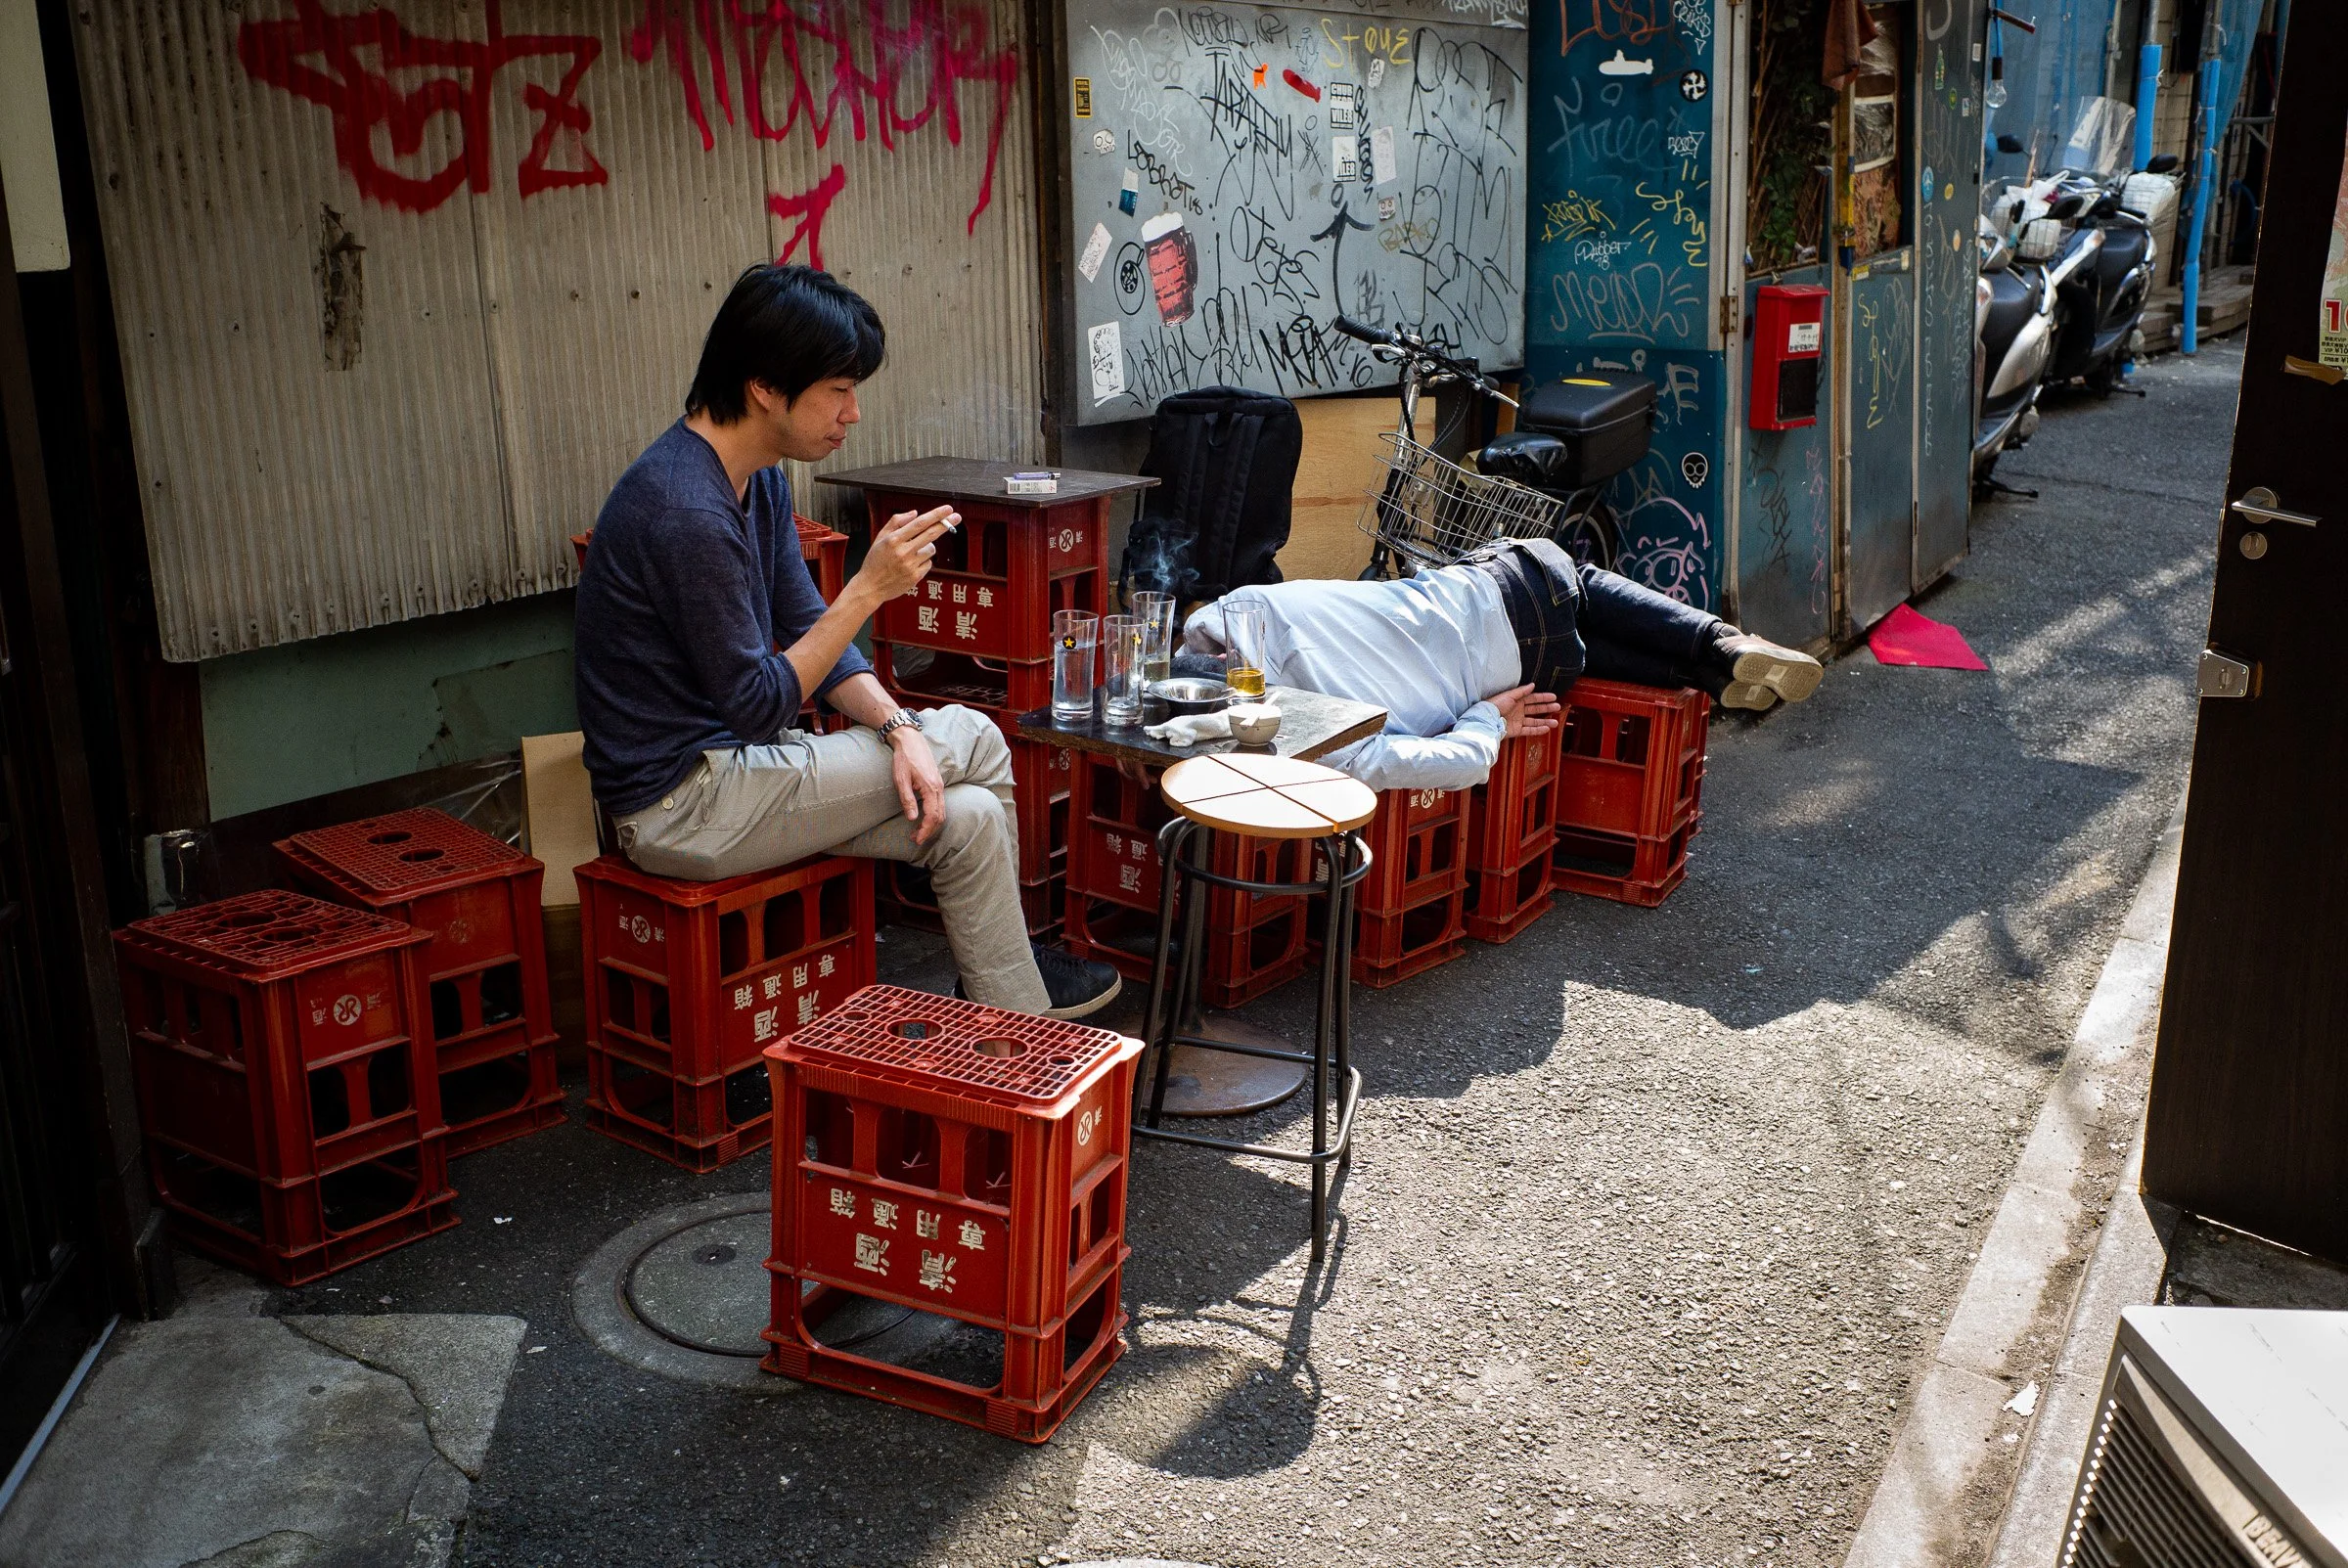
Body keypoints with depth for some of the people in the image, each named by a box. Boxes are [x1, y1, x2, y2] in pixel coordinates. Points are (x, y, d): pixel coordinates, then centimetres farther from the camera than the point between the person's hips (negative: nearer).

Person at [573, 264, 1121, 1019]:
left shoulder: (758, 478, 6)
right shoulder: (688, 513, -26)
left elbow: (808, 637, 8)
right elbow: (758, 709, -21)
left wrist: (896, 726, -9)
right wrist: (869, 588, -21)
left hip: (726, 762, 9)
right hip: (681, 806, -9)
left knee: (968, 819, -2)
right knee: (971, 743, -6)